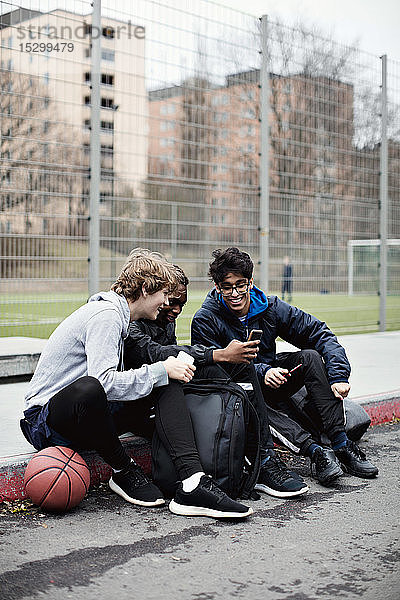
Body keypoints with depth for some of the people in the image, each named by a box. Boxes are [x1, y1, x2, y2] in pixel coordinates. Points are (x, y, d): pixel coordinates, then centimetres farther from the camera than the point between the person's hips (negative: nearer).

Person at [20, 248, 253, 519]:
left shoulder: (116, 315, 14)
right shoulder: (106, 315, -17)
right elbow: (104, 382, -29)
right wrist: (161, 370, -19)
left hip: (89, 415, 9)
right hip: (47, 422, -9)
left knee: (168, 382, -4)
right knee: (88, 388, -43)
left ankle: (192, 482, -22)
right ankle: (123, 472, -14)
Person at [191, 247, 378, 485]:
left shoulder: (270, 308, -6)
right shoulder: (205, 321, -13)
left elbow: (320, 333, -9)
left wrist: (338, 376, -24)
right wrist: (262, 372, -34)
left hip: (272, 380, 4)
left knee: (310, 356, -21)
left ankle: (341, 445, -25)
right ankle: (315, 450, -42)